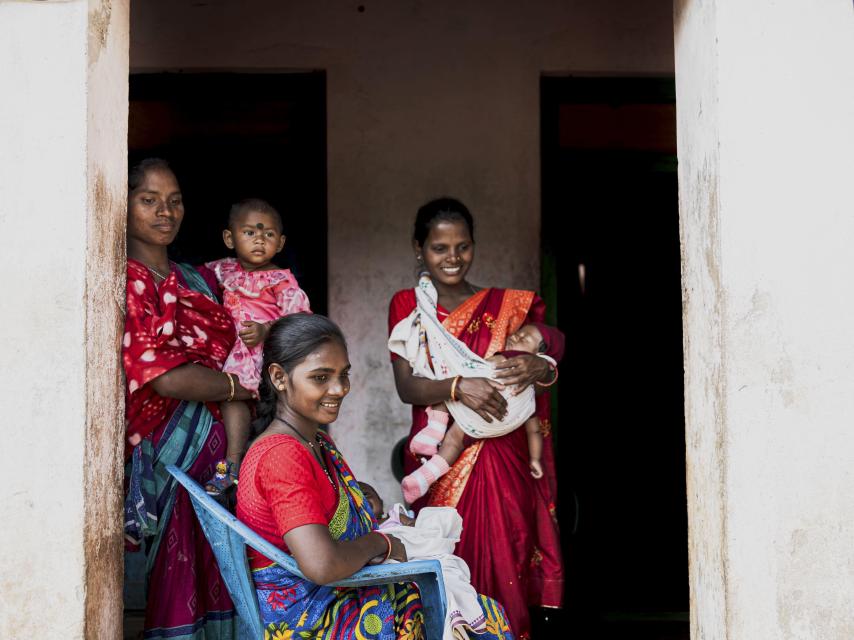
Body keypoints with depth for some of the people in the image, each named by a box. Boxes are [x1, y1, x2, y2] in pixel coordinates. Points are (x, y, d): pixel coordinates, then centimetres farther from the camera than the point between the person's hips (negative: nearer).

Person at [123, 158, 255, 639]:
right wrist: (245, 388, -5)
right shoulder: (126, 283, -8)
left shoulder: (194, 280, 17)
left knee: (220, 578, 8)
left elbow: (224, 355, 22)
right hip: (167, 453, -7)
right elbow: (167, 378, -17)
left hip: (215, 448, 7)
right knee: (177, 585, -3)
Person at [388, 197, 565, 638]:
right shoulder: (407, 305, 6)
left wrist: (541, 367, -19)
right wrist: (459, 387, -24)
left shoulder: (508, 306, 9)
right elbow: (406, 386, -5)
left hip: (503, 459, 1)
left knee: (505, 565, -2)